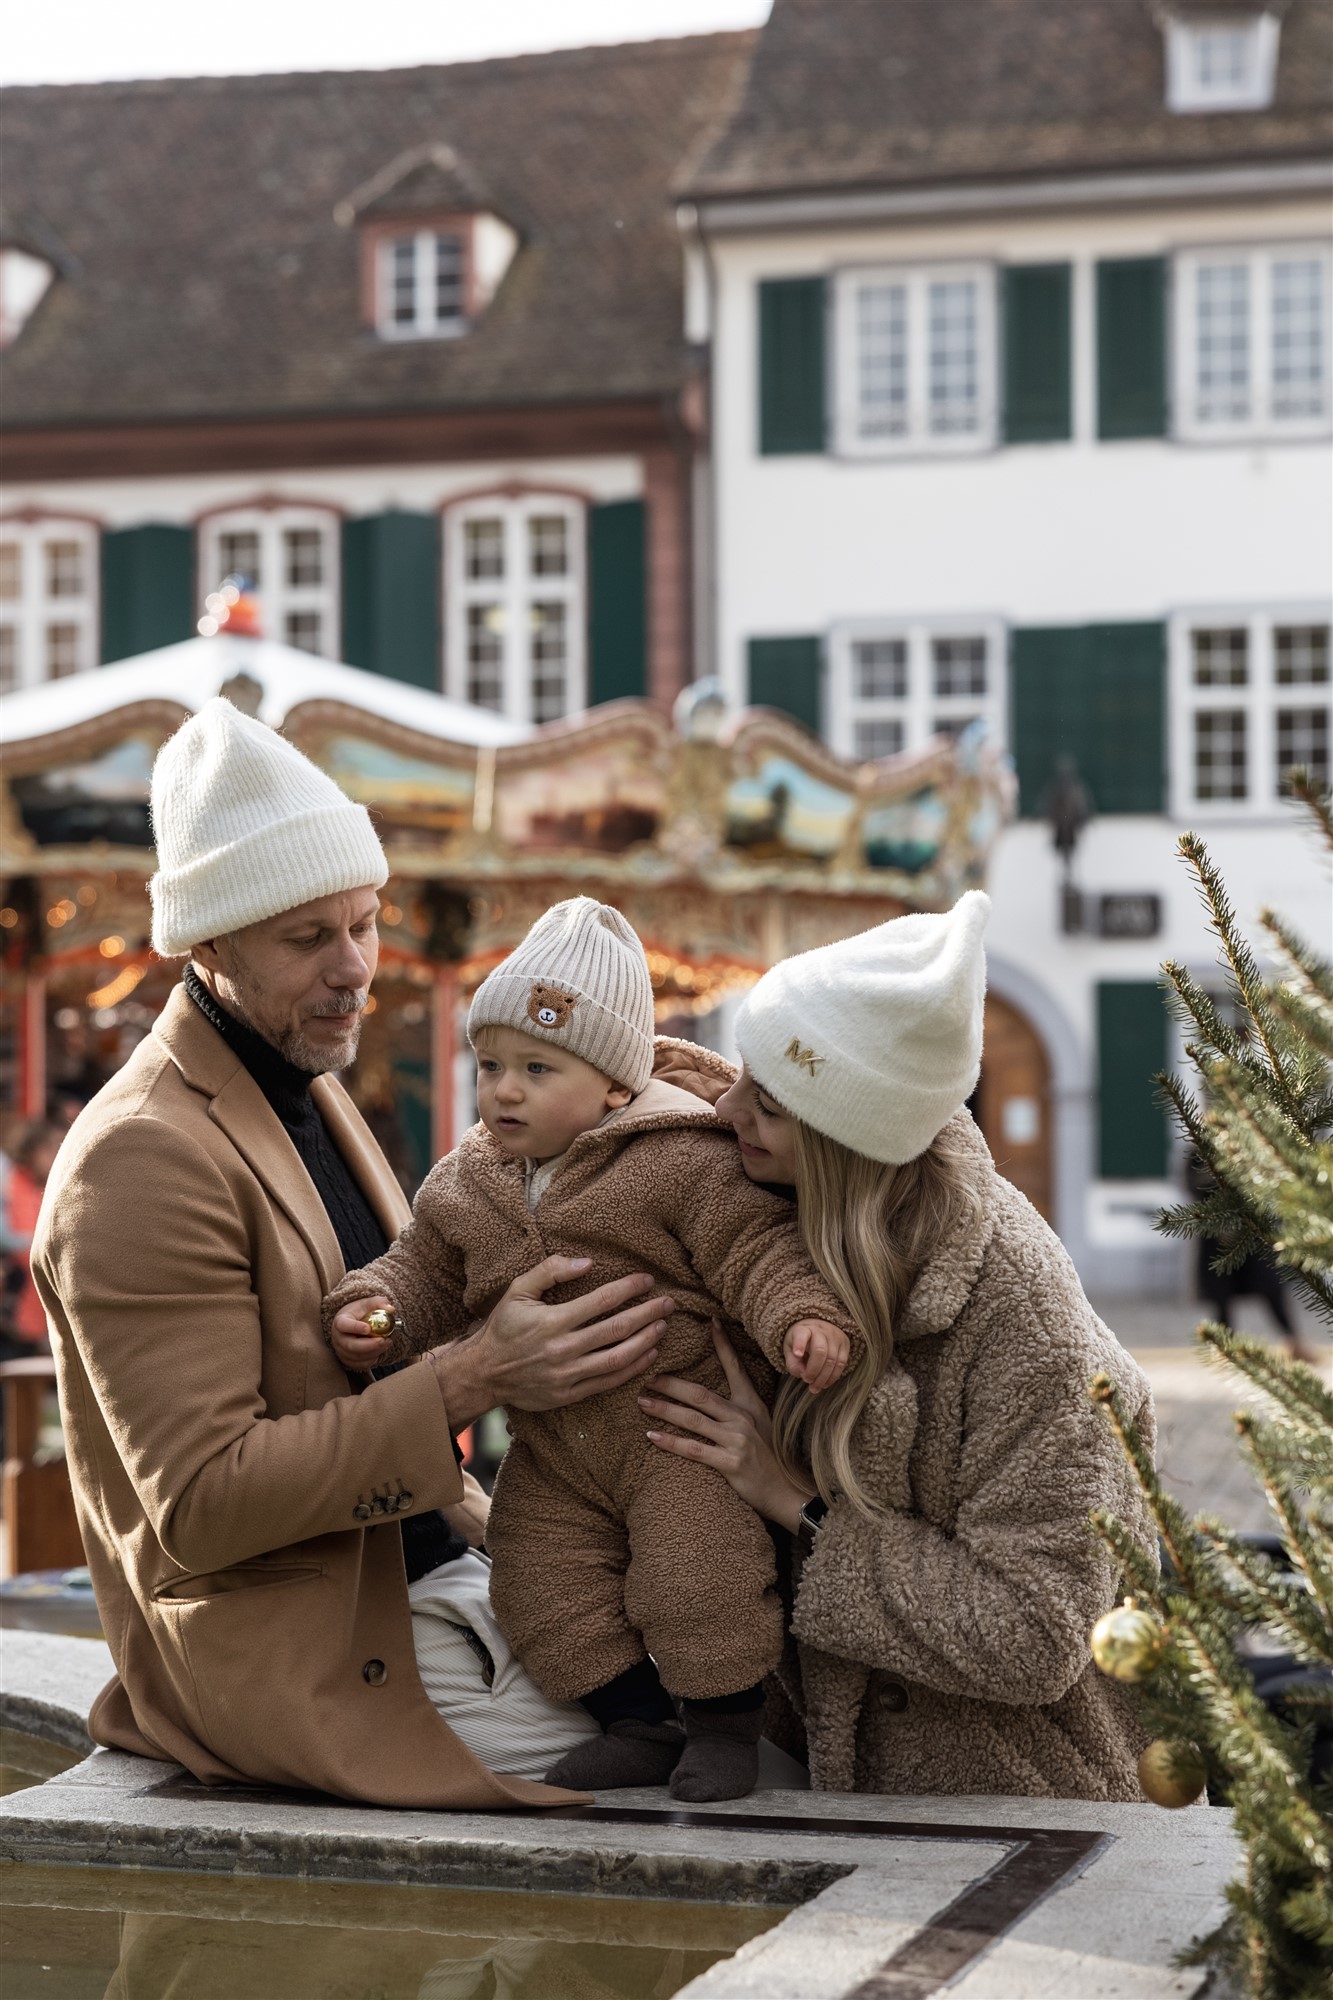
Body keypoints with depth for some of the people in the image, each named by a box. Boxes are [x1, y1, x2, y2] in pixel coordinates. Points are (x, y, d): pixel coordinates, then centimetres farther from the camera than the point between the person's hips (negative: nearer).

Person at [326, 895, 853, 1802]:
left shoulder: (680, 1162, -13)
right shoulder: (465, 1185, 4)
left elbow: (756, 1249, -16)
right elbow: (426, 1273, 12)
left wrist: (803, 1319, -33)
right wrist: (374, 1307, -8)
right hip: (556, 1449, 6)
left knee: (696, 1575, -13)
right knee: (543, 1585, 0)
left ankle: (726, 1720, 11)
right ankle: (642, 1724, 15)